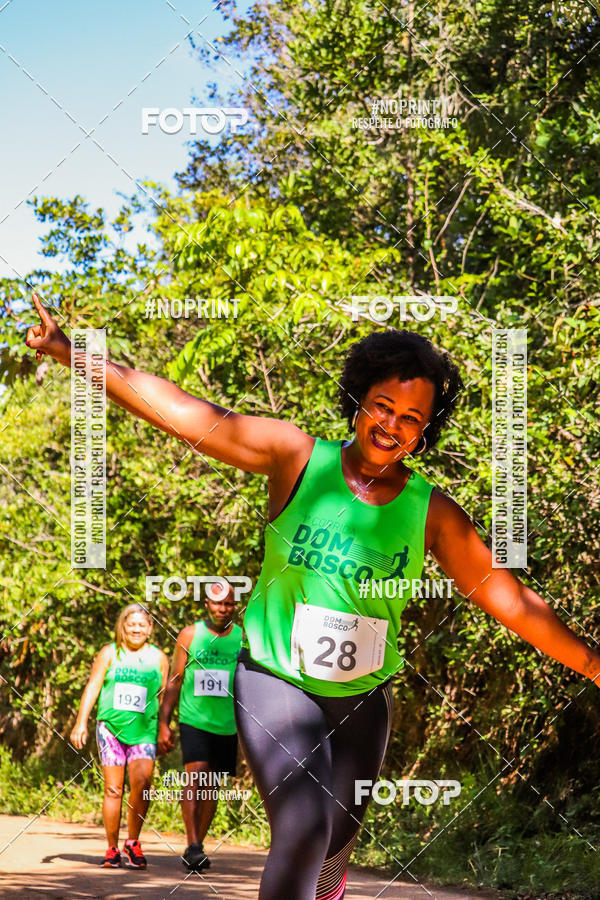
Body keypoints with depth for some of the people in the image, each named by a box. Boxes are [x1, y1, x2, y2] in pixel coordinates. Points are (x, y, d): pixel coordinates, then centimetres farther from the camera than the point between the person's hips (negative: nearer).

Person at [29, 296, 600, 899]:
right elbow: (182, 413, -15)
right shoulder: (299, 459, -12)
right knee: (302, 829, -24)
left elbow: (510, 600, 0)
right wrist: (70, 353, -19)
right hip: (277, 683, -3)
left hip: (362, 697, 4)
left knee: (337, 837, 17)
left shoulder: (432, 513, -6)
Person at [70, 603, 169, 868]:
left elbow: (165, 696, 15)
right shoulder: (109, 653, 9)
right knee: (113, 788, -3)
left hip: (144, 730, 0)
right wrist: (81, 723, -2)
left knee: (141, 781, -18)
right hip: (111, 727, 0)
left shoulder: (158, 657, 12)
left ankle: (132, 842, -2)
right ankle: (112, 849, 7)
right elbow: (92, 687, 6)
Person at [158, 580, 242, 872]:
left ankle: (198, 846, 17)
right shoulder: (189, 635, 4)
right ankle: (193, 846, -21)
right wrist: (163, 723, 2)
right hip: (193, 720, -2)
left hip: (228, 725, 2)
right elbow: (174, 681, 7)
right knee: (196, 777, -18)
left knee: (212, 787, 6)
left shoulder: (243, 638, 7)